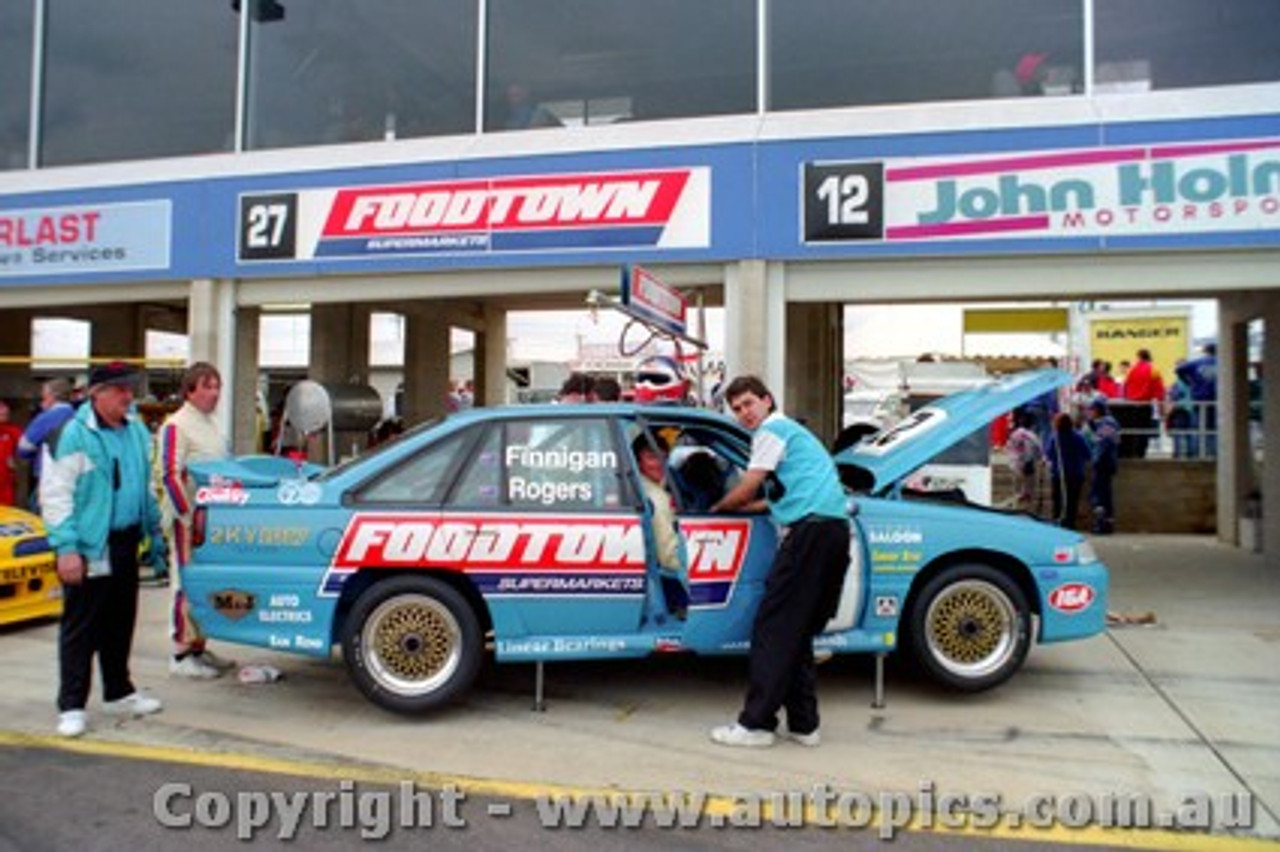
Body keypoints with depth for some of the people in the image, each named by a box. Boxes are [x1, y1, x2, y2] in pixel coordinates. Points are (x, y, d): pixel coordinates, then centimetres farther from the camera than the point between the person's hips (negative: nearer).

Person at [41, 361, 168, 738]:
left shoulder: (137, 431, 10)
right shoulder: (72, 435, -11)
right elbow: (55, 495, -13)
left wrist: (155, 532, 18)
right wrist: (66, 548, -18)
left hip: (125, 544, 7)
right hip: (88, 548, -7)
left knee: (120, 623, 16)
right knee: (80, 629, 1)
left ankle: (119, 692, 30)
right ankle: (71, 707, 10)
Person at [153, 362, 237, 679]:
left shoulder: (212, 424, 16)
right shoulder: (176, 425, -11)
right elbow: (169, 475, -16)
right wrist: (190, 517, -19)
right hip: (188, 520, -8)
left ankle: (198, 647, 23)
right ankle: (181, 655, 4)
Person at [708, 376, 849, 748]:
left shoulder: (773, 428, 2)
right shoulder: (791, 430, 30)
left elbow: (746, 490, 0)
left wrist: (717, 508, 17)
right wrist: (738, 506, 35)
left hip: (811, 529, -10)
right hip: (835, 527, 10)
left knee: (773, 627, -8)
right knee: (797, 631, 12)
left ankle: (756, 723, -7)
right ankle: (803, 723, 13)